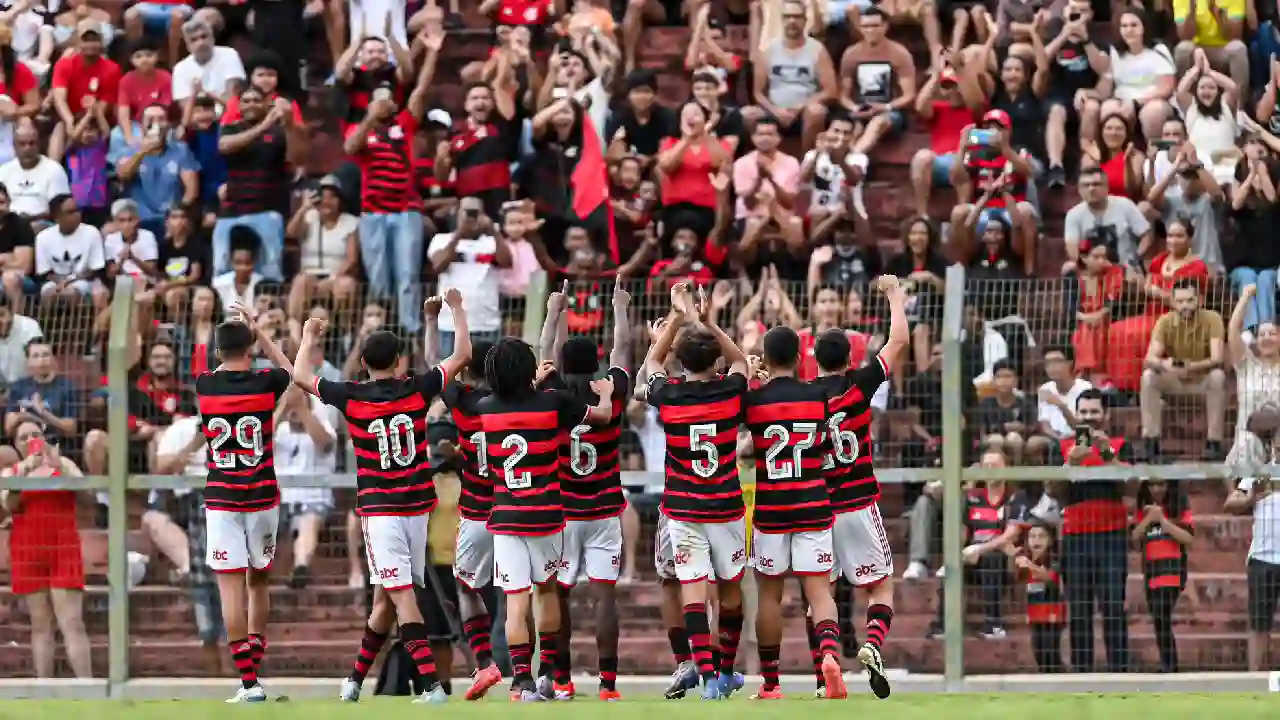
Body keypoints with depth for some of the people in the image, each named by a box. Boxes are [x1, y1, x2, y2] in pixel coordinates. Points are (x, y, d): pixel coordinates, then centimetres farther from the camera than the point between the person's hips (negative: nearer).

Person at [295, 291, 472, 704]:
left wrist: (308, 339, 27)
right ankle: (355, 682, 20)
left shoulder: (352, 398, -5)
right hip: (417, 506, 3)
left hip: (379, 509, -3)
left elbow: (300, 376, 9)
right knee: (385, 598, 11)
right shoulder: (416, 392, -2)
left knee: (400, 595, -9)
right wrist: (456, 310, 23)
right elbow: (463, 355, 9)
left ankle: (431, 685, -20)